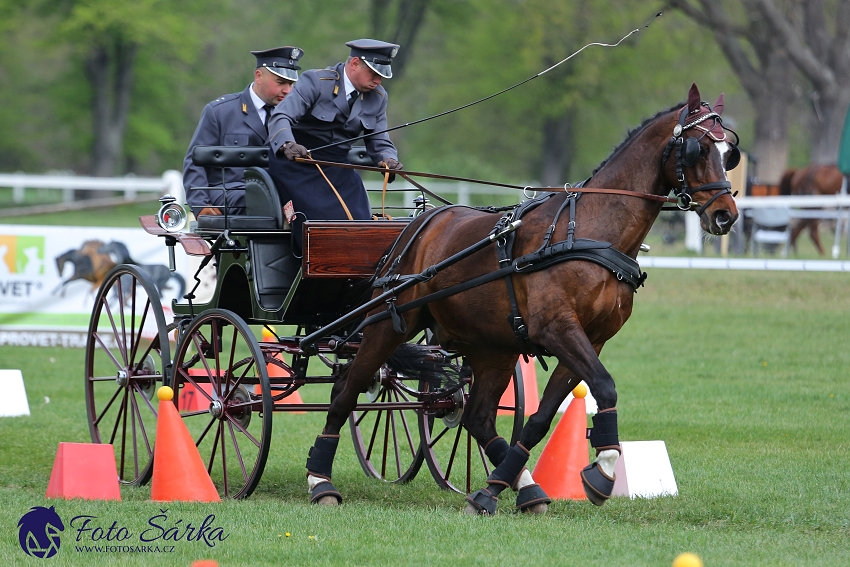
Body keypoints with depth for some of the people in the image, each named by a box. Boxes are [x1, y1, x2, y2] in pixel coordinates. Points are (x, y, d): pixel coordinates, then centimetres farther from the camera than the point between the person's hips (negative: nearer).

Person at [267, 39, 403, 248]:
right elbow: (281, 117, -24)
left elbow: (378, 141, 7)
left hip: (338, 171, 6)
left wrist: (388, 159, -19)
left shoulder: (377, 97, 5)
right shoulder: (315, 81, -13)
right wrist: (288, 145, -47)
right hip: (299, 166, -6)